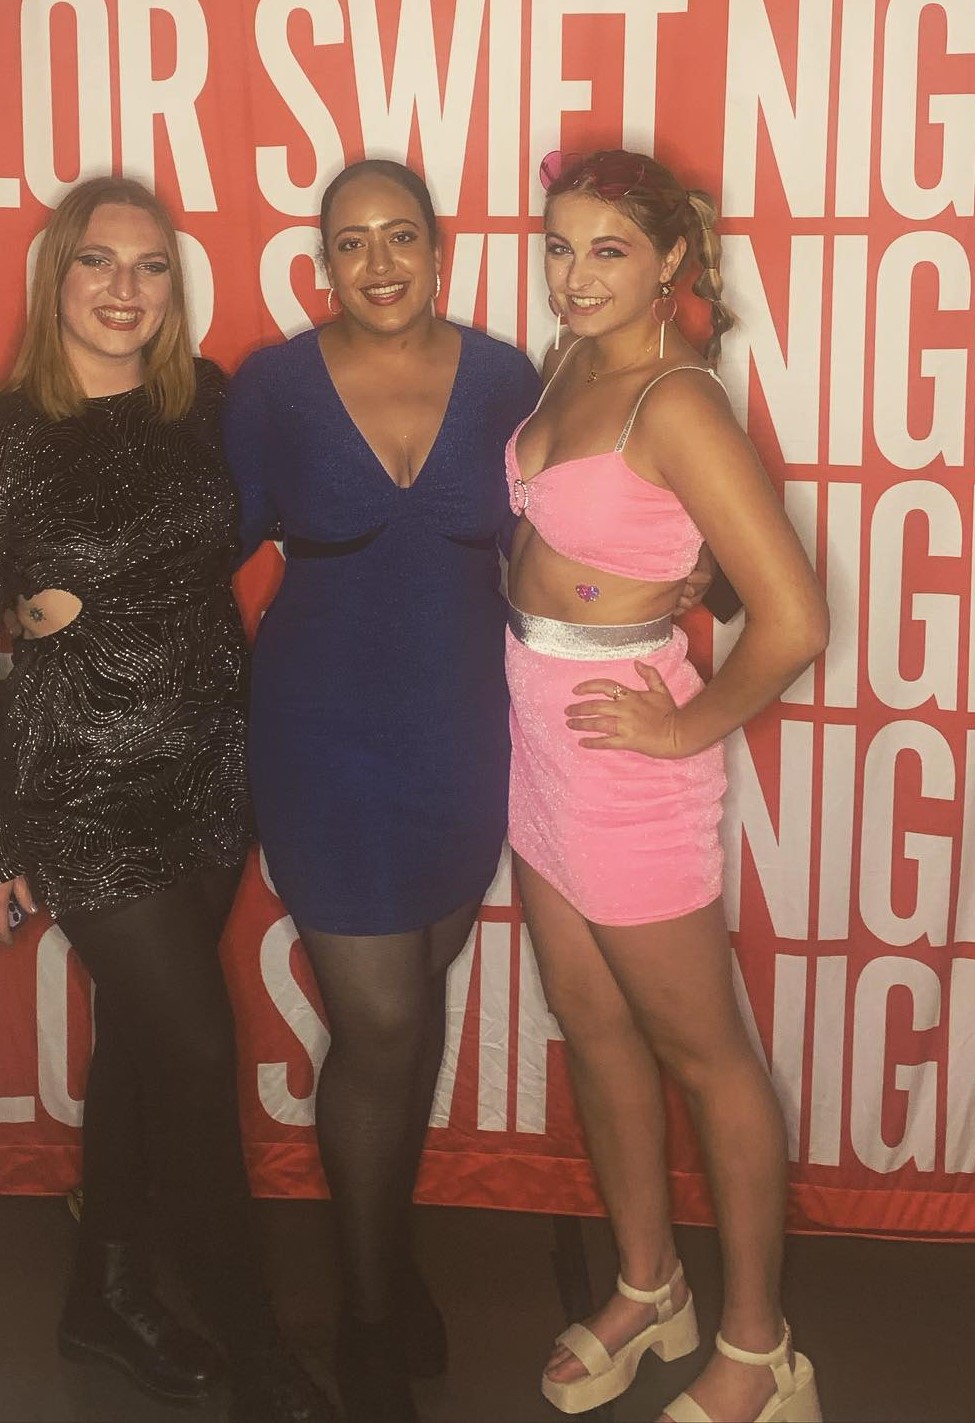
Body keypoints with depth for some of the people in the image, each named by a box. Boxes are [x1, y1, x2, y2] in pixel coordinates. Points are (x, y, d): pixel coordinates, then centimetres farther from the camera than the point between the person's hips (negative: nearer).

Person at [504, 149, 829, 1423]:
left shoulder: (675, 402, -22)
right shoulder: (572, 362, 4)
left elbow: (792, 620, -27)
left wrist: (683, 729, -16)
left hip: (623, 754, -8)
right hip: (538, 735, 8)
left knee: (698, 1049, 6)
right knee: (592, 1025, 18)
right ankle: (648, 1290, 37)